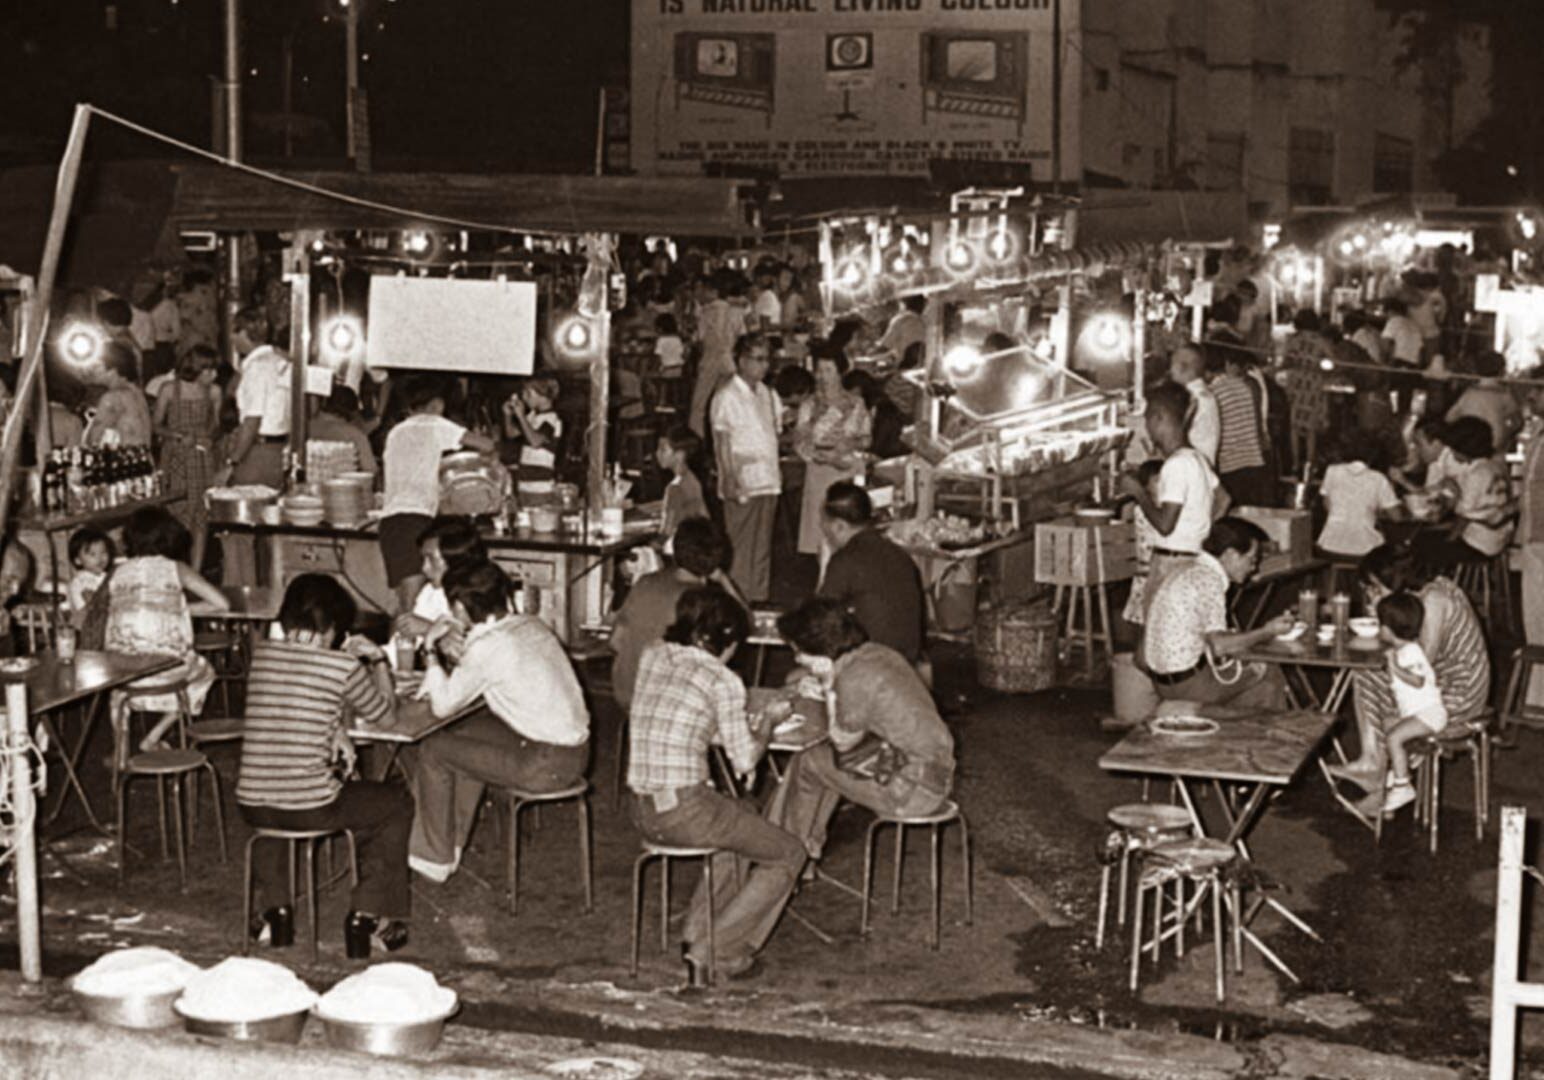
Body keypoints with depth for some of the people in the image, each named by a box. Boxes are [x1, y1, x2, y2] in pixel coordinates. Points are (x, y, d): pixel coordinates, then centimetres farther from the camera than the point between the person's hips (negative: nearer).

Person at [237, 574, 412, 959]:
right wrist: (377, 661, 20)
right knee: (397, 804, 21)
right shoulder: (344, 667, -10)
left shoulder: (259, 656, 4)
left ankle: (275, 908, 37)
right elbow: (384, 716, 8)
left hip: (251, 807, 5)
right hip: (311, 808, -5)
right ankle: (367, 916, 18)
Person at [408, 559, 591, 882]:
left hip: (546, 766, -9)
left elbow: (443, 705, -10)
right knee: (467, 735, 25)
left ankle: (435, 860, 16)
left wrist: (431, 650, -1)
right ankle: (450, 843, 33)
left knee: (432, 751, 3)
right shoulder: (532, 625, 8)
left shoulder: (488, 647, -17)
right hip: (576, 749, 9)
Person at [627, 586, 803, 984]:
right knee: (789, 855, 11)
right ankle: (715, 956, 7)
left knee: (744, 817, 35)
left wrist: (747, 727, 24)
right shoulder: (723, 681, -11)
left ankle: (698, 933, 30)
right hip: (684, 810, -8)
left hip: (642, 811, 8)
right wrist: (763, 734, 17)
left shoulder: (652, 657, 8)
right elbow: (744, 761, -5)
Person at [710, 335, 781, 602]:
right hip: (743, 486, -7)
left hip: (767, 482, 7)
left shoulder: (764, 393, 15)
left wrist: (776, 472, 13)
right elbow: (721, 442, -11)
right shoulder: (727, 397, -8)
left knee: (762, 550, 10)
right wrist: (730, 480, -19)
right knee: (741, 551, -5)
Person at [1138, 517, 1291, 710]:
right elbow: (1219, 646, -24)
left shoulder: (1184, 573, 12)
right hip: (1190, 684, -9)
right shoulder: (1209, 580, -17)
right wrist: (1266, 632, -13)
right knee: (1269, 674, 2)